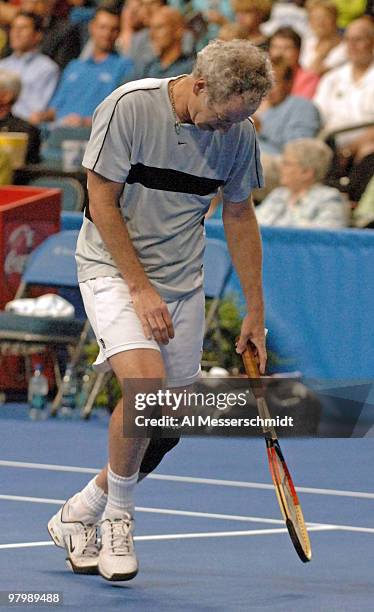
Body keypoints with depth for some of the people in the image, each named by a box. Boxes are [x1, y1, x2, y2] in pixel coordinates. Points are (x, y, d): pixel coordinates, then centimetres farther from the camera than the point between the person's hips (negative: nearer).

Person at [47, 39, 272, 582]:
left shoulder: (239, 133, -3)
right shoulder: (129, 107, -18)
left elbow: (239, 216, 9)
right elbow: (103, 202, -14)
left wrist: (255, 310, 9)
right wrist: (141, 289, -17)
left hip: (183, 283, 5)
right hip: (113, 269, -5)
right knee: (147, 385, -26)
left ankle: (77, 516, 22)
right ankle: (117, 516, -5)